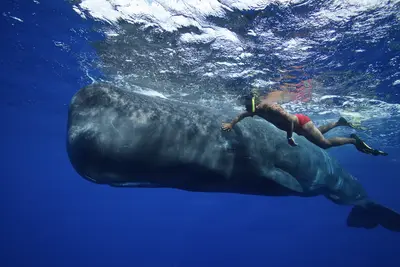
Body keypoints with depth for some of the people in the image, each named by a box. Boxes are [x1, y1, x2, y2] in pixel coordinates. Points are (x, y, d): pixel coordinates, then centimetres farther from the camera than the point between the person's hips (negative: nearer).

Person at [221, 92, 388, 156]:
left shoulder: (269, 107, -31)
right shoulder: (256, 109, -7)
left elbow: (290, 119, -33)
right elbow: (242, 115, 8)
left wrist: (289, 137, -26)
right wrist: (231, 124, -5)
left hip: (301, 122, -8)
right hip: (297, 125, 9)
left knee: (325, 143, -8)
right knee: (318, 134, 27)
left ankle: (354, 139, 8)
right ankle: (338, 122, 41)